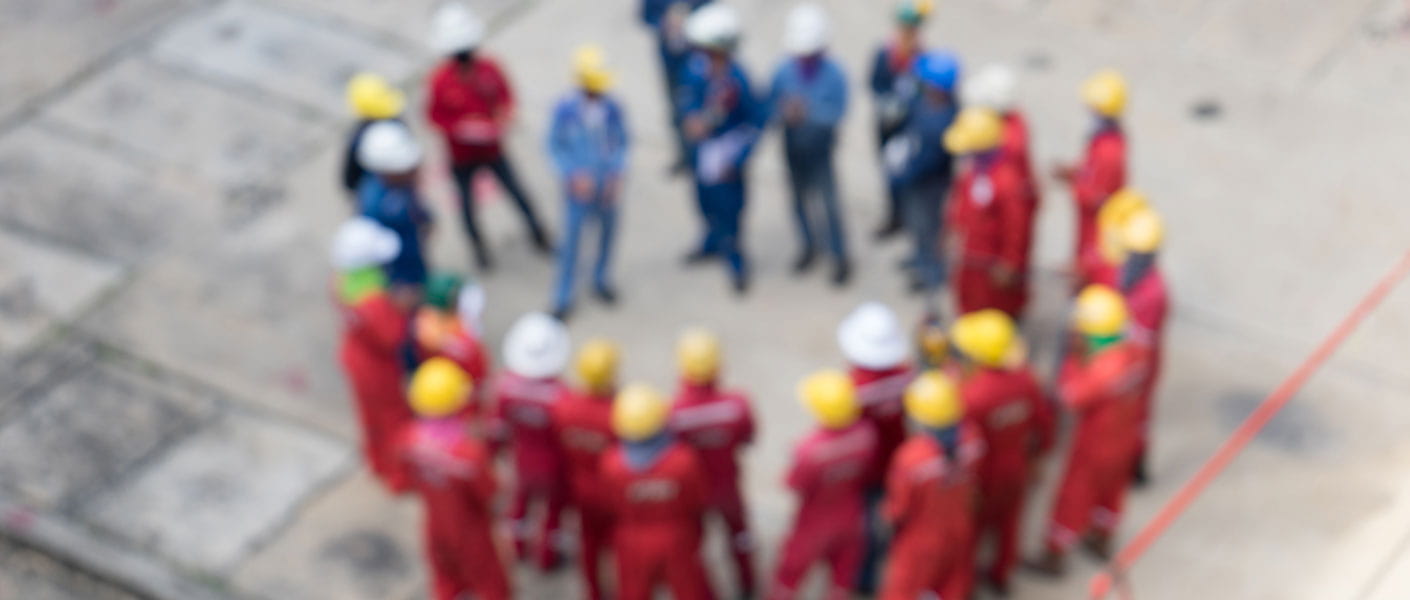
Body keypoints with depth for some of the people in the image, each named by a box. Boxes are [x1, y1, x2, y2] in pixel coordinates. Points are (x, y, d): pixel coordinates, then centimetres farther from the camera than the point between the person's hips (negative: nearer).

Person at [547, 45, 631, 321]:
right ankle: (563, 297, 17)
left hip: (607, 184, 3)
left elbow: (622, 142, 2)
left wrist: (616, 174, -11)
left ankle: (600, 279, 43)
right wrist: (573, 175, -17)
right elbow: (555, 146, -6)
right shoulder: (565, 109, -16)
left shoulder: (611, 107, -11)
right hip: (579, 185, -3)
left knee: (608, 233, 17)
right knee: (572, 238, 1)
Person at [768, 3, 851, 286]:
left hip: (821, 149, -3)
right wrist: (786, 112, -29)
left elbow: (838, 111, -20)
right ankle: (809, 245, 41)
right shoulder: (784, 72, -13)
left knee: (829, 203, 0)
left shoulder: (834, 74, -20)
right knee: (800, 200, 19)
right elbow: (771, 105, -6)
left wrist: (809, 111, -35)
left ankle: (841, 258, 15)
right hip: (793, 148, 3)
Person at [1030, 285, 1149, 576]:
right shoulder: (1135, 351, -15)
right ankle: (1102, 539, 52)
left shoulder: (1104, 369, -39)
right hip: (1126, 435, 7)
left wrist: (1075, 359, -25)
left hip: (1096, 442, -7)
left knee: (1074, 497, 13)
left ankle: (1055, 556, 31)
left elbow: (1072, 397, -29)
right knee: (1112, 486, 28)